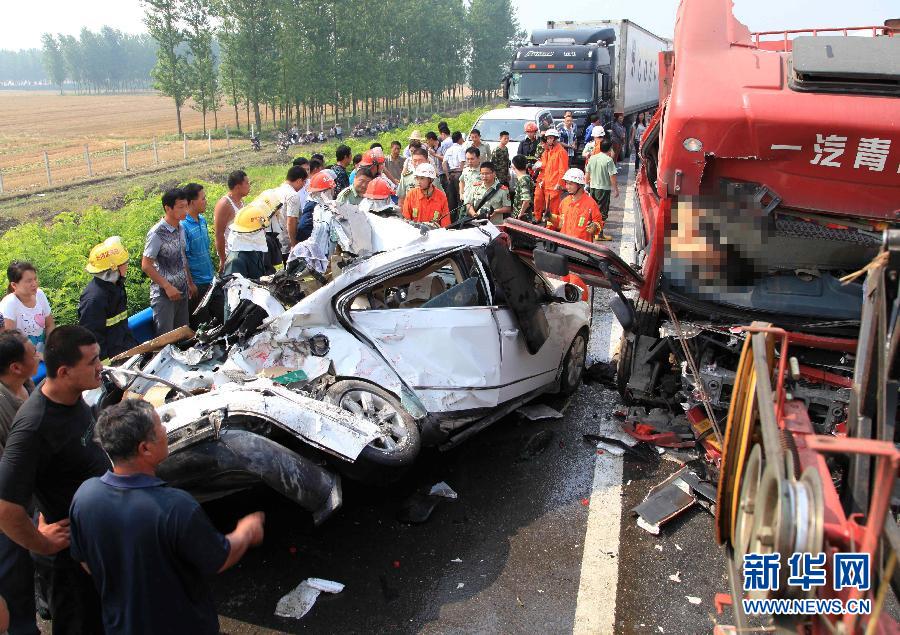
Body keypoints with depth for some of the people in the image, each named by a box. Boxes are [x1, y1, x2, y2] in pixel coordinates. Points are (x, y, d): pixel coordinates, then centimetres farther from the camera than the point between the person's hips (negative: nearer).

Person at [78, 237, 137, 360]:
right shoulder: (93, 298, -25)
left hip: (121, 344, 9)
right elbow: (91, 337, -23)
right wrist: (105, 361, -23)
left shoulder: (117, 285, 6)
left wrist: (133, 344, 16)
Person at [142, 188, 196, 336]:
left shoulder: (180, 228, 5)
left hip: (182, 291, 7)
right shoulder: (157, 234, -17)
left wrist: (190, 283, 16)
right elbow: (146, 265, -15)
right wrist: (168, 287, -17)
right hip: (164, 294, -7)